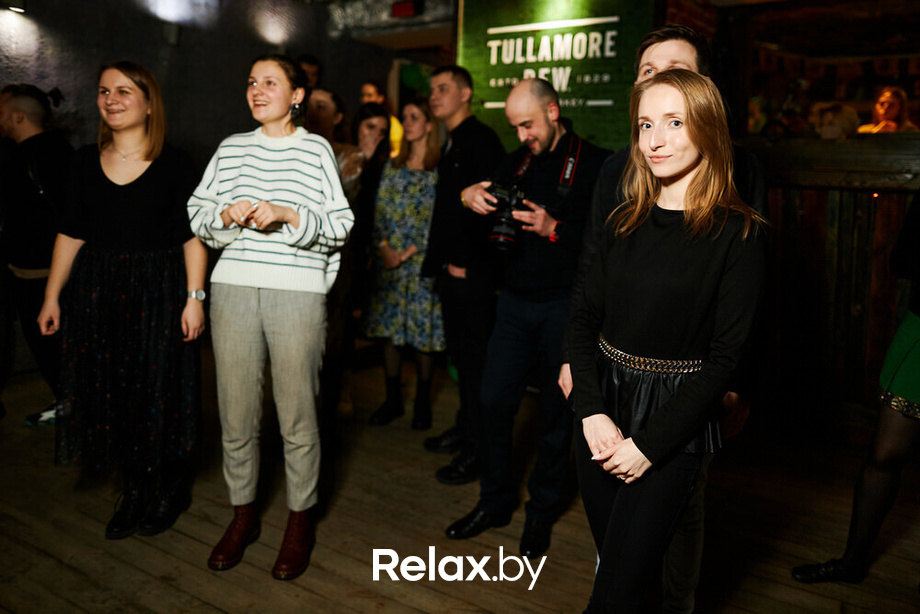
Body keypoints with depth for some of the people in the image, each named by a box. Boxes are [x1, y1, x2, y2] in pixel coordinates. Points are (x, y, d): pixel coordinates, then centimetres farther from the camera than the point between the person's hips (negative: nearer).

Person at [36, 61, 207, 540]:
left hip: (158, 291, -4)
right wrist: (52, 297, 8)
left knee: (158, 389, 3)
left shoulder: (174, 164, -4)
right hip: (96, 292, 4)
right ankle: (135, 489, 24)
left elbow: (192, 236, -7)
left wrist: (194, 297, -14)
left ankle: (169, 492, 22)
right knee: (108, 391, 8)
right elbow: (71, 234, 10)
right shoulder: (86, 161, 8)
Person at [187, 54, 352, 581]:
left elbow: (341, 224, 0)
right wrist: (226, 214, -5)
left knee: (297, 416, 1)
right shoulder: (231, 148, 14)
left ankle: (301, 522, 20)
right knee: (236, 413, 8)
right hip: (233, 288, 4)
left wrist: (288, 214, -14)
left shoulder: (316, 149, 5)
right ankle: (244, 514, 27)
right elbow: (197, 216, 16)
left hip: (297, 292, -3)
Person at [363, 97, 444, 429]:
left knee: (423, 332, 1)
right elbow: (379, 212, 9)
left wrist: (411, 251, -13)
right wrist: (384, 248, -4)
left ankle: (422, 402, 17)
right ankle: (393, 399, 20)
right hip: (389, 262, 5)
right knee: (390, 330, 7)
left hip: (423, 262, -4)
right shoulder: (393, 167, 11)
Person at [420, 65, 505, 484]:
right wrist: (438, 261, 15)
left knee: (476, 357, -4)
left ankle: (478, 450, 5)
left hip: (472, 272, -10)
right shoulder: (452, 145, 19)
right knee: (460, 352, 16)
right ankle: (466, 429, 29)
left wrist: (465, 261, -18)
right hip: (452, 269, 10)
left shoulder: (481, 139, -10)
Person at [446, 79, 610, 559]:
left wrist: (554, 228, -22)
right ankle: (495, 501, 26)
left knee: (556, 412, 6)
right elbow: (489, 213, 14)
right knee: (494, 402, 7)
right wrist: (470, 197, -7)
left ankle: (542, 512, 24)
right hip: (516, 300, 5)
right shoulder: (517, 161, 10)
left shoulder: (595, 164, -6)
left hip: (564, 305, -5)